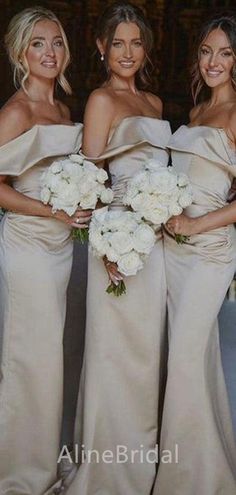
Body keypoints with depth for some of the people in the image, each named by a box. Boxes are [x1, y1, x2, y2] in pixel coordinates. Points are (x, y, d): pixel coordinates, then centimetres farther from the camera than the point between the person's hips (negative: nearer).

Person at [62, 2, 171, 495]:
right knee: (118, 349, 1)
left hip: (158, 237, 7)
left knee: (149, 346, 14)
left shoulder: (154, 102, 18)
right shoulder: (102, 100, -4)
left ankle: (144, 453, 31)